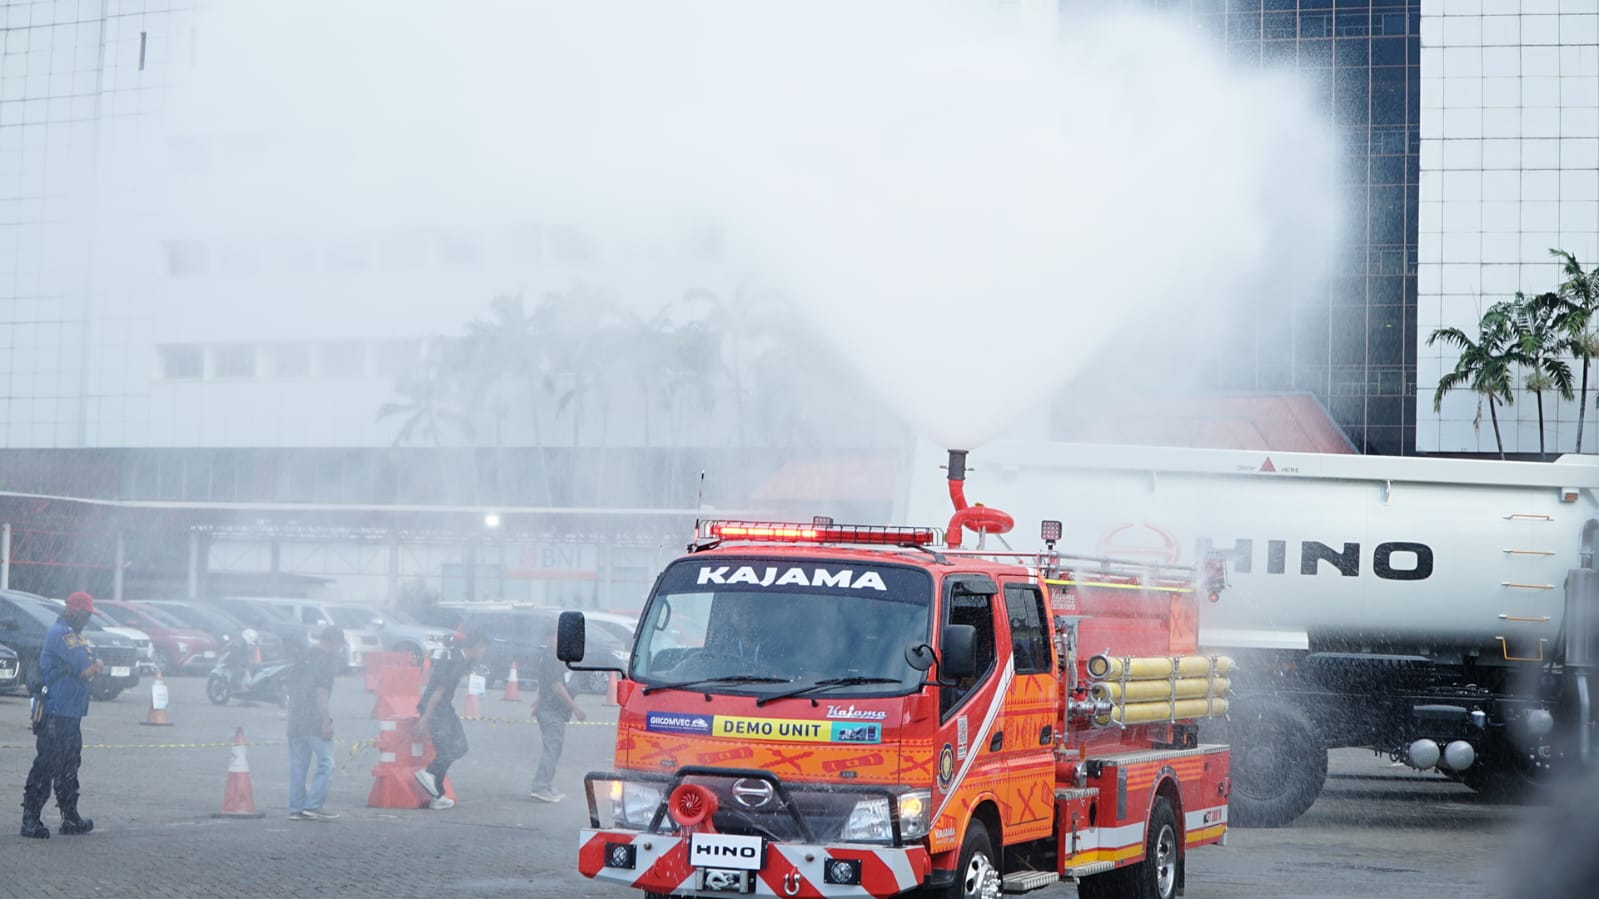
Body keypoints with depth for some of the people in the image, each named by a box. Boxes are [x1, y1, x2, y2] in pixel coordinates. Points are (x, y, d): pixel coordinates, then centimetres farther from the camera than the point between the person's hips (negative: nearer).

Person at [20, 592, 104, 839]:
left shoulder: (70, 634, 18)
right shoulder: (62, 634, -16)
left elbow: (87, 666, 18)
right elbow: (87, 670, -20)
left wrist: (92, 664, -4)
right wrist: (98, 665, 0)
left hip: (70, 714, 11)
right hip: (57, 714, -11)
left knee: (68, 767, 16)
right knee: (46, 765, -9)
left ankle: (71, 819, 23)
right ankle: (30, 820, -7)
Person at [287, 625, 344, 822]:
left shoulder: (304, 659, 18)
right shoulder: (326, 660, -6)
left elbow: (291, 689, 21)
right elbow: (321, 692, -15)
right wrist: (327, 721, -17)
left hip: (295, 721, 8)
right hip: (314, 721, -8)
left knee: (298, 765, 9)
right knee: (326, 763, -2)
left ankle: (296, 808, 9)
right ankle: (314, 805, -8)